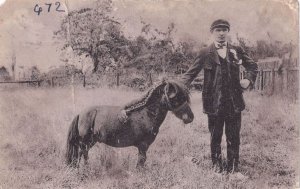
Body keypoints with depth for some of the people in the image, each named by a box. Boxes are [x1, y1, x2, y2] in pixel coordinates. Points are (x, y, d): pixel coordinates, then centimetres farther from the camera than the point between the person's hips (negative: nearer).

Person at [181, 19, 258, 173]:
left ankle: (233, 166, 20)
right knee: (215, 137, 10)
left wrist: (248, 79, 1)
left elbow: (252, 66, 19)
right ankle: (216, 164, 26)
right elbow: (191, 73, 0)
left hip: (234, 102, 1)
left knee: (233, 137, 7)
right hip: (214, 102, -1)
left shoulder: (237, 51, 7)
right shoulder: (205, 53, 1)